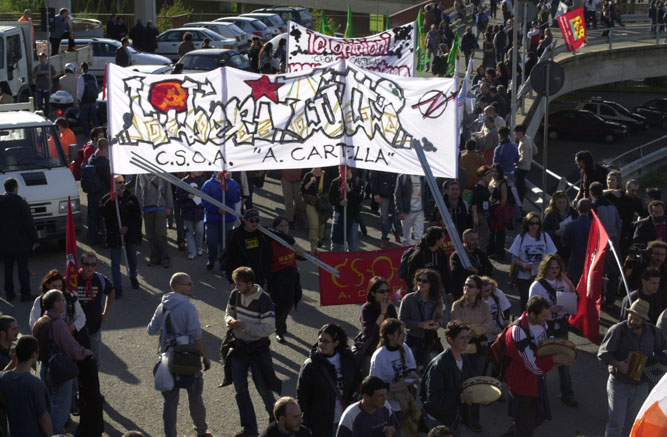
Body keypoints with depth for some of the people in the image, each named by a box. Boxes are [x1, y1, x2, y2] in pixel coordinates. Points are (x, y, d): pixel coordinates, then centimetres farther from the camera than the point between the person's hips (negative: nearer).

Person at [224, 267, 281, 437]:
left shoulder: (264, 300, -20)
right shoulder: (235, 295, -3)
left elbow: (269, 328, -21)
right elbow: (228, 312, 14)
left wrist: (244, 326, -25)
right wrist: (230, 320, -10)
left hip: (258, 350, -5)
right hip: (239, 347, 5)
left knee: (262, 386, 5)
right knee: (240, 389, 3)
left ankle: (273, 413, 36)